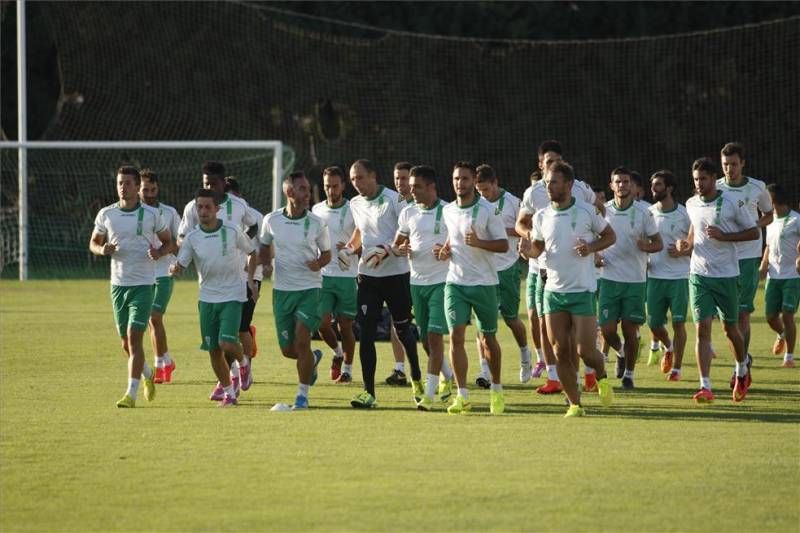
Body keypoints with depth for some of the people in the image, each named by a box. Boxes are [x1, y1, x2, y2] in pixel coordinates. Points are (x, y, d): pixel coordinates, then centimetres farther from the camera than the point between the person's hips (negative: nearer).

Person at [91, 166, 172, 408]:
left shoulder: (151, 215, -4)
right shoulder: (106, 214, 3)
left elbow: (168, 242, 8)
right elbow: (93, 243, 14)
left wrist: (159, 253, -15)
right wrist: (103, 249, -10)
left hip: (143, 284, -4)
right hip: (118, 283, 4)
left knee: (134, 338, -15)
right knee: (126, 343, 11)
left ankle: (131, 394, -14)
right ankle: (147, 374, 39)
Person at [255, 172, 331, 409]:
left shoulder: (316, 223, -4)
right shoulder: (271, 220, -1)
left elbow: (326, 253, 8)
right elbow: (265, 246, 17)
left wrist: (319, 263, -14)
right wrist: (266, 264, -3)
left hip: (309, 289, -2)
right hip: (282, 289, 2)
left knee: (301, 341, -15)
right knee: (287, 349, 5)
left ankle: (302, 394, -2)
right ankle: (313, 359, 40)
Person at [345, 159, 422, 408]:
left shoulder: (394, 200, -11)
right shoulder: (355, 205, 8)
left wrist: (387, 250, -24)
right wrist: (349, 248, 9)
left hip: (396, 273, -4)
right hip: (367, 276, 4)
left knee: (403, 330, 9)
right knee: (366, 334, -5)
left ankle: (417, 379, 32)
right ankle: (368, 392, -4)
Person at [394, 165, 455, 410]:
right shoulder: (408, 213, 9)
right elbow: (396, 244, 16)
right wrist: (401, 249, -7)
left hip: (441, 281, -5)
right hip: (417, 281, 5)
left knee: (434, 334, -12)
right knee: (425, 339, 10)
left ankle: (429, 393, -11)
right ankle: (448, 374, 36)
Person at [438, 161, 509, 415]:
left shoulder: (488, 210, -7)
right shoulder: (447, 212, 7)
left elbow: (503, 244, -9)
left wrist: (478, 242, -25)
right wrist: (445, 249, 3)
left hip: (484, 282, -3)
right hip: (455, 282, 3)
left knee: (488, 339, 8)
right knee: (455, 336, -10)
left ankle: (496, 391, 26)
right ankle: (462, 396, -9)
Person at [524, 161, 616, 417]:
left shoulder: (587, 211, -5)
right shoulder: (542, 216, 5)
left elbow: (610, 236, 7)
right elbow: (537, 248, 15)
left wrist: (591, 247, -12)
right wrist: (528, 249, -8)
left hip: (582, 290, -4)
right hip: (553, 290, 4)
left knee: (585, 350, -8)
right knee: (561, 352, 0)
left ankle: (602, 378, 24)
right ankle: (575, 404, 9)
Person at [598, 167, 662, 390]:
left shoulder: (643, 212, -3)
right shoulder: (603, 210, 1)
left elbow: (658, 243, 3)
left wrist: (646, 246, -19)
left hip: (635, 280, -1)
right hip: (609, 279, 1)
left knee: (630, 330, 0)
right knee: (607, 330, -3)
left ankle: (629, 374, 16)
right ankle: (621, 353, 30)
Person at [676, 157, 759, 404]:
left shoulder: (732, 204, -9)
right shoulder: (691, 204, 5)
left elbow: (754, 232, -3)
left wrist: (724, 236, -16)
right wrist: (687, 243, 3)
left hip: (727, 275, -2)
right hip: (699, 274, 2)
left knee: (730, 328, 10)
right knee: (702, 328, -10)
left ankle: (742, 369, 40)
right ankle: (705, 387, -13)